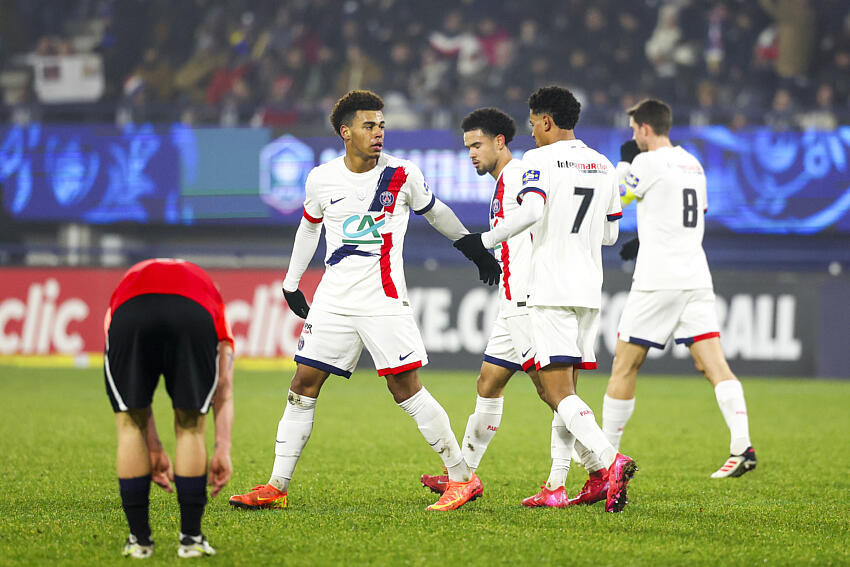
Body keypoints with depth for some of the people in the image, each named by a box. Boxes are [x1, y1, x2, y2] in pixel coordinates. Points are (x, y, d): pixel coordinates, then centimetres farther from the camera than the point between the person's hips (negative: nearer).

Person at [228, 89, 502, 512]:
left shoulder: (402, 175, -3)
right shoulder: (322, 179, 3)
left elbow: (433, 211, 16)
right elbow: (309, 226, 22)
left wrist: (474, 247, 23)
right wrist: (291, 283, 26)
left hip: (384, 299, -3)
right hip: (334, 299, 3)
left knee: (406, 389, -9)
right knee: (303, 387, 1)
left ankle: (462, 477, -1)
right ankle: (277, 487, 8)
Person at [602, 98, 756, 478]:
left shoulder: (649, 162, -9)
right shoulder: (692, 164, 16)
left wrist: (624, 162, 12)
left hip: (657, 282, -7)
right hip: (696, 276, 7)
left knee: (625, 365, 4)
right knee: (713, 364, -2)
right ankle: (742, 446, -17)